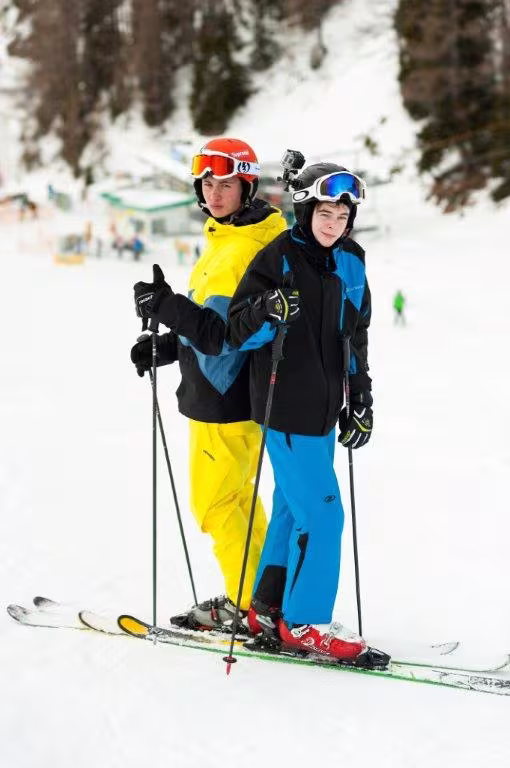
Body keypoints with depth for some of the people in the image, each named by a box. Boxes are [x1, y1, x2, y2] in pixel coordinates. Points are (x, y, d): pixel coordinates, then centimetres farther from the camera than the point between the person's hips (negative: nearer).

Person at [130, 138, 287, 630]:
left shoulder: (247, 249, -22)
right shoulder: (226, 238, 11)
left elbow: (222, 333, -29)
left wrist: (166, 306, -35)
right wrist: (165, 346, 13)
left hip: (226, 400, -10)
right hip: (216, 393, 10)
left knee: (215, 503, -1)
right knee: (235, 495, 19)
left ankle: (248, 605, 9)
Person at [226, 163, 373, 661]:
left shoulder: (350, 265, 8)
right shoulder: (278, 258, -12)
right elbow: (237, 331, -12)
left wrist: (360, 402, 16)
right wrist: (268, 311, -32)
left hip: (323, 408, 7)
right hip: (286, 409, -7)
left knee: (293, 507, 15)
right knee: (321, 512, -8)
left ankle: (270, 608, 27)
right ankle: (304, 622, 3)